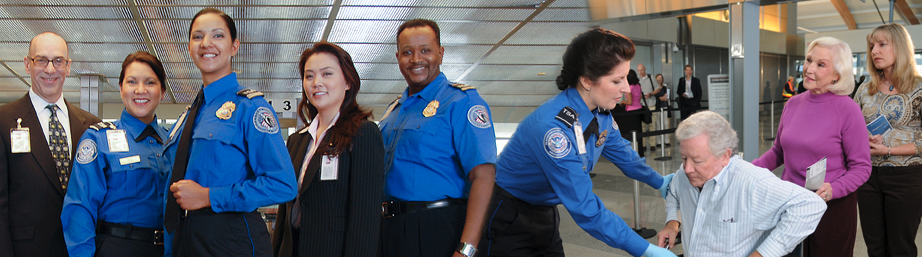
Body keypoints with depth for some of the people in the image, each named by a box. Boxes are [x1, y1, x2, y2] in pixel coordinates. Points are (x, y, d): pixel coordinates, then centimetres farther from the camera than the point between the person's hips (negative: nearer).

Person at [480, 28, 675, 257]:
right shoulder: (554, 128, -33)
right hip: (509, 221, -8)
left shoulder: (600, 114, -5)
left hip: (545, 216, 8)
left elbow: (622, 153, 19)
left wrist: (659, 182, 30)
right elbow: (586, 209, -34)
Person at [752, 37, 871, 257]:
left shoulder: (847, 110, -11)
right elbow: (778, 152, 16)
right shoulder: (793, 104, 4)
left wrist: (834, 189, -26)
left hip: (833, 207, -4)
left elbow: (861, 167, -10)